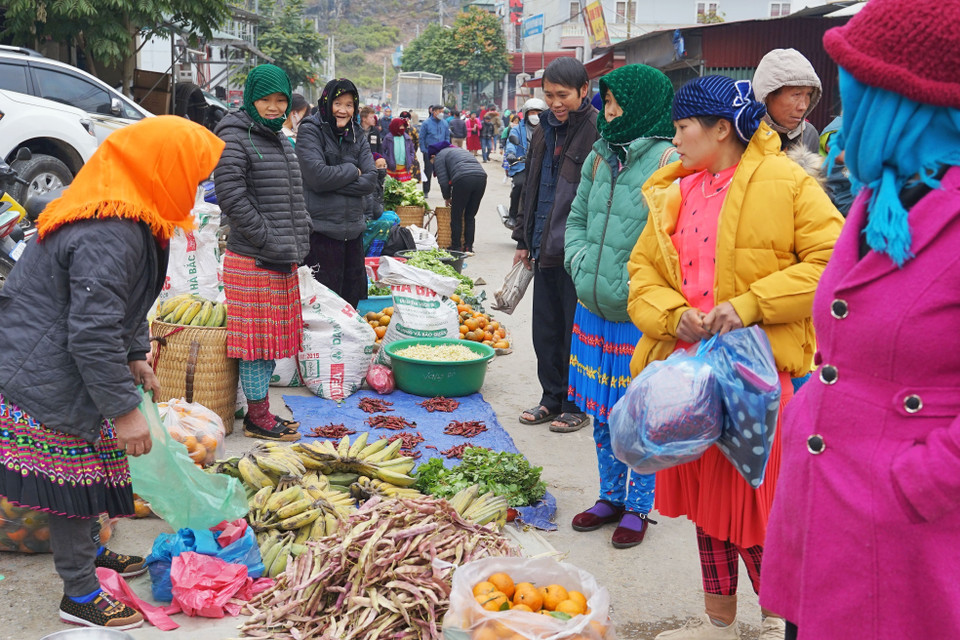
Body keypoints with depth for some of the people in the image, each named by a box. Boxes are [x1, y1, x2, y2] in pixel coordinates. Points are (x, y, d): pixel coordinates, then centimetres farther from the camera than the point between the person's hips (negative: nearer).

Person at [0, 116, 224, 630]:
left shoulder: (121, 216, 6)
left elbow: (124, 301, 20)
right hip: (47, 382, -10)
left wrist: (136, 358, 20)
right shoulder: (108, 236, -30)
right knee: (72, 479, 2)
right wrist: (124, 410, -23)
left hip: (63, 370, 10)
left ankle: (89, 552, 42)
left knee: (82, 473, 23)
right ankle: (80, 596, 17)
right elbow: (93, 334, -30)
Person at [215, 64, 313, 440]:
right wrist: (268, 240, -19)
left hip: (283, 260, 9)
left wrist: (298, 240, 13)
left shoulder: (279, 139, 18)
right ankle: (256, 418, 8)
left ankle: (262, 410, 25)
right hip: (251, 260, -9)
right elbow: (231, 196, -19)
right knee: (256, 339, -2)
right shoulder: (235, 137, -10)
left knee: (273, 337, 14)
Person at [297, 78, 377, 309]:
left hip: (353, 228, 6)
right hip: (321, 229, -6)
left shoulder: (357, 136, 13)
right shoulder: (310, 131, -3)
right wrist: (352, 171, -3)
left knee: (351, 298, 11)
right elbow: (317, 176, -17)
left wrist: (334, 182, -10)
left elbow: (371, 180, 1)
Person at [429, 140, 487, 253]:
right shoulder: (459, 150, 38)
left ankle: (456, 247, 11)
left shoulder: (439, 157, 15)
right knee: (470, 216, 14)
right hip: (481, 177, 7)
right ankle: (468, 247, 15)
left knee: (456, 216, 7)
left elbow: (443, 181, 6)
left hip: (464, 180, -7)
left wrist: (447, 198, 22)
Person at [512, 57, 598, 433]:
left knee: (575, 332, 3)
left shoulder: (596, 131, -12)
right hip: (545, 248, 8)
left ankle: (577, 406, 17)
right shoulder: (546, 129, 13)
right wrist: (524, 239, 19)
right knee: (546, 330, 14)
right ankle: (552, 399, 27)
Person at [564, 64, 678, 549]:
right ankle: (610, 496, 34)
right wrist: (580, 263, 4)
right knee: (602, 413, 17)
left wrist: (639, 285, -20)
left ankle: (637, 507, 23)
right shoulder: (599, 156, 10)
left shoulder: (669, 163, -13)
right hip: (594, 310, 7)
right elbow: (577, 218, 19)